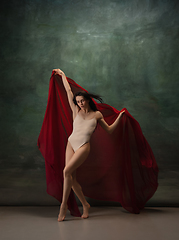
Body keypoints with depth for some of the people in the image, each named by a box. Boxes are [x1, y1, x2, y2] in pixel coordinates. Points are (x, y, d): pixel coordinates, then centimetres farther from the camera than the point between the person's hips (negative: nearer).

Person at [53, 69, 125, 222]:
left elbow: (109, 130, 18)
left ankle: (64, 204, -7)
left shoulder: (97, 115, 11)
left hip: (84, 146, -3)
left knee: (67, 171, -20)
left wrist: (119, 117, 12)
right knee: (71, 178, 0)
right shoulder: (76, 111, 12)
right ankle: (85, 205, 16)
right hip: (71, 143, 3)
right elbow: (69, 91, 18)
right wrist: (62, 75, 25)